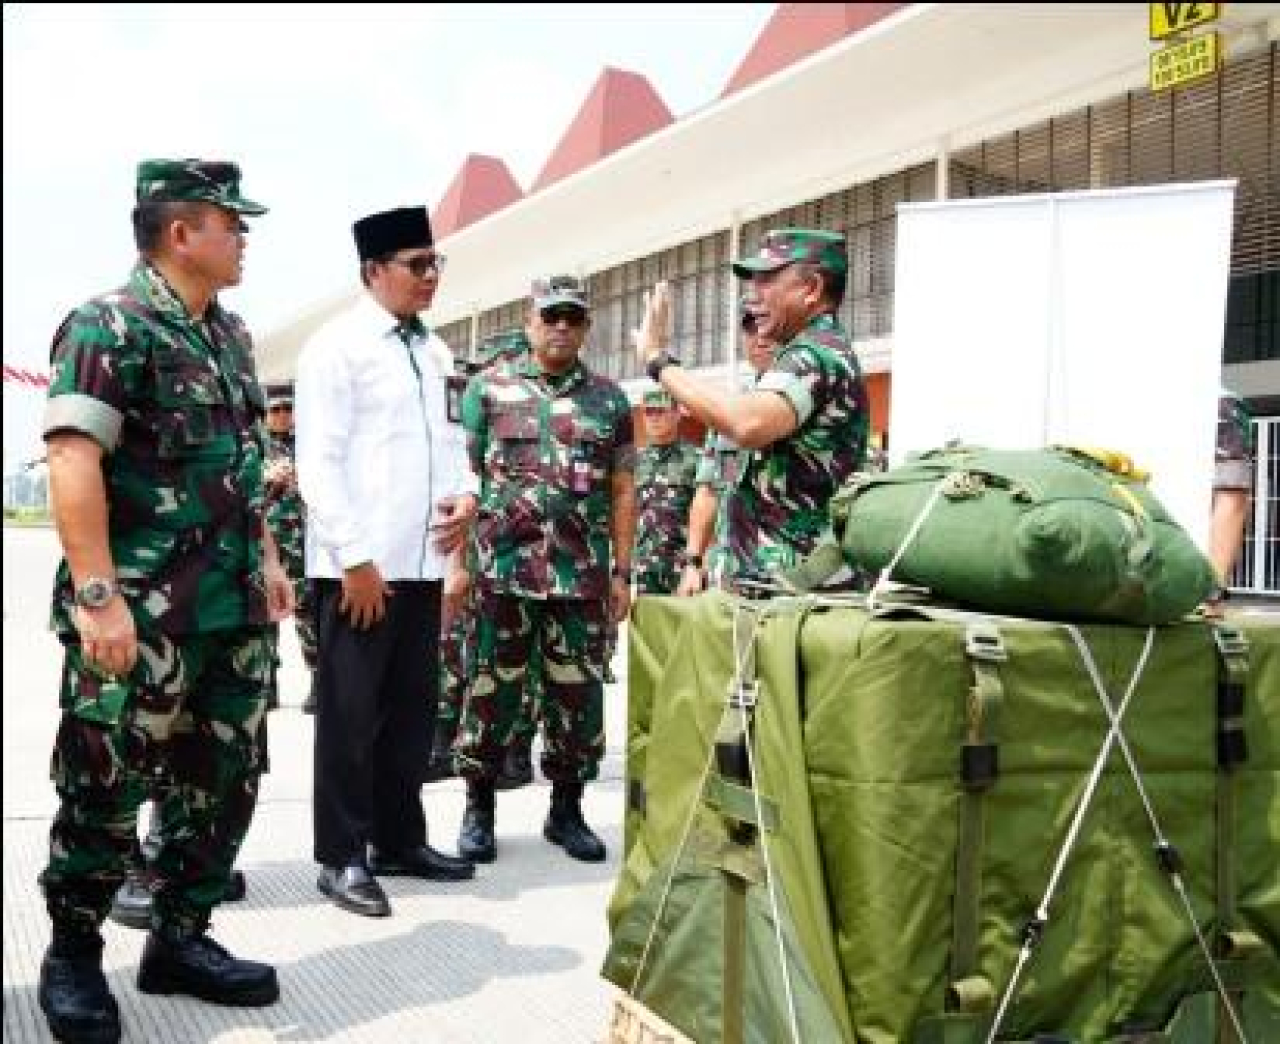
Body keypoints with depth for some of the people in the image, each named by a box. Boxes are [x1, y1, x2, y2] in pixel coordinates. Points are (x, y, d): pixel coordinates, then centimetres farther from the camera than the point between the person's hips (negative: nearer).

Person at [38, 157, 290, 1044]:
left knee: (225, 781, 12)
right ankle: (73, 957, 21)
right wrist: (97, 596, -24)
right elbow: (74, 462, -18)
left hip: (233, 608, 8)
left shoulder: (231, 335, 15)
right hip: (140, 613, -8)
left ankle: (182, 939, 27)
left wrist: (267, 560, 18)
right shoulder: (108, 327, -10)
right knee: (105, 791, 2)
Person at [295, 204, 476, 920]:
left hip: (423, 561, 7)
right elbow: (319, 462, -12)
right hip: (358, 566, -7)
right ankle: (342, 856, 12)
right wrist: (356, 557, -17)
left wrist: (467, 494, 1)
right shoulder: (336, 346, -6)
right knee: (351, 712, 1)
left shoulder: (436, 351, 15)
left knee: (414, 707, 13)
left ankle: (399, 839, 26)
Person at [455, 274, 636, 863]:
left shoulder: (610, 401, 10)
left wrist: (622, 573, 5)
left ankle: (567, 810, 21)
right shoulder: (488, 389, 4)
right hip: (501, 572, -2)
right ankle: (479, 809, 19)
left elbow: (622, 493, 9)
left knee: (578, 695, 7)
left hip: (584, 577, 2)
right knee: (492, 693, 5)